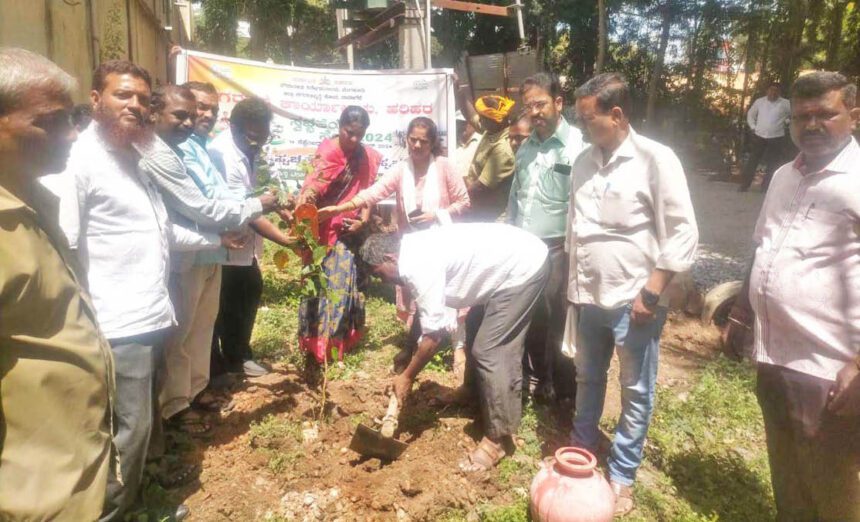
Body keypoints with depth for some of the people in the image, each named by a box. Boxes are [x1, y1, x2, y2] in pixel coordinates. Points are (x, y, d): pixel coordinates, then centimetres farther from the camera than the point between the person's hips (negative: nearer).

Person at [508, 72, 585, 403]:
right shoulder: (526, 146, 11)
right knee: (529, 318, 17)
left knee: (558, 322, 4)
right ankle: (537, 378, 36)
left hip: (556, 249, -7)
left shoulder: (576, 146, -13)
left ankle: (565, 390, 23)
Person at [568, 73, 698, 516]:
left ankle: (620, 477, 27)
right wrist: (573, 283, 14)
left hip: (632, 300, -5)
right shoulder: (584, 161, 5)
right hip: (588, 296, 6)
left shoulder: (655, 159, -13)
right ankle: (581, 448, 42)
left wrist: (651, 293, -16)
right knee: (587, 379, 21)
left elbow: (682, 234, -13)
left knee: (635, 393, 10)